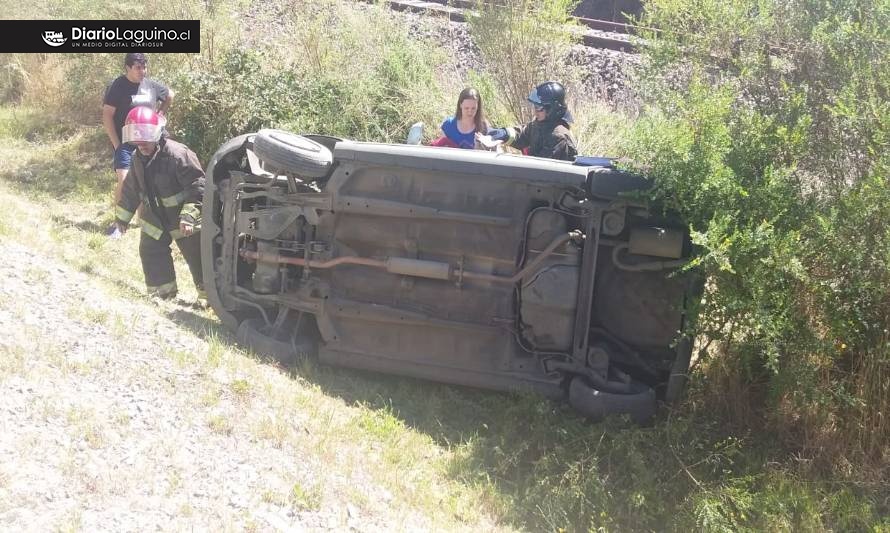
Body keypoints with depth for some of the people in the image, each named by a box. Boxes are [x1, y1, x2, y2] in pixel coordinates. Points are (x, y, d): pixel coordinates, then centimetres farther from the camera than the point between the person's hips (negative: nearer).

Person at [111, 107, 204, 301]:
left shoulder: (177, 154, -25)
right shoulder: (138, 158, 1)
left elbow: (197, 186, -26)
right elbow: (131, 190, 14)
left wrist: (189, 216, -33)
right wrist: (122, 217, 19)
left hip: (184, 221, -7)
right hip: (155, 219, 7)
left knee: (197, 257, 0)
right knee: (150, 253, 11)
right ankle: (162, 292, 27)